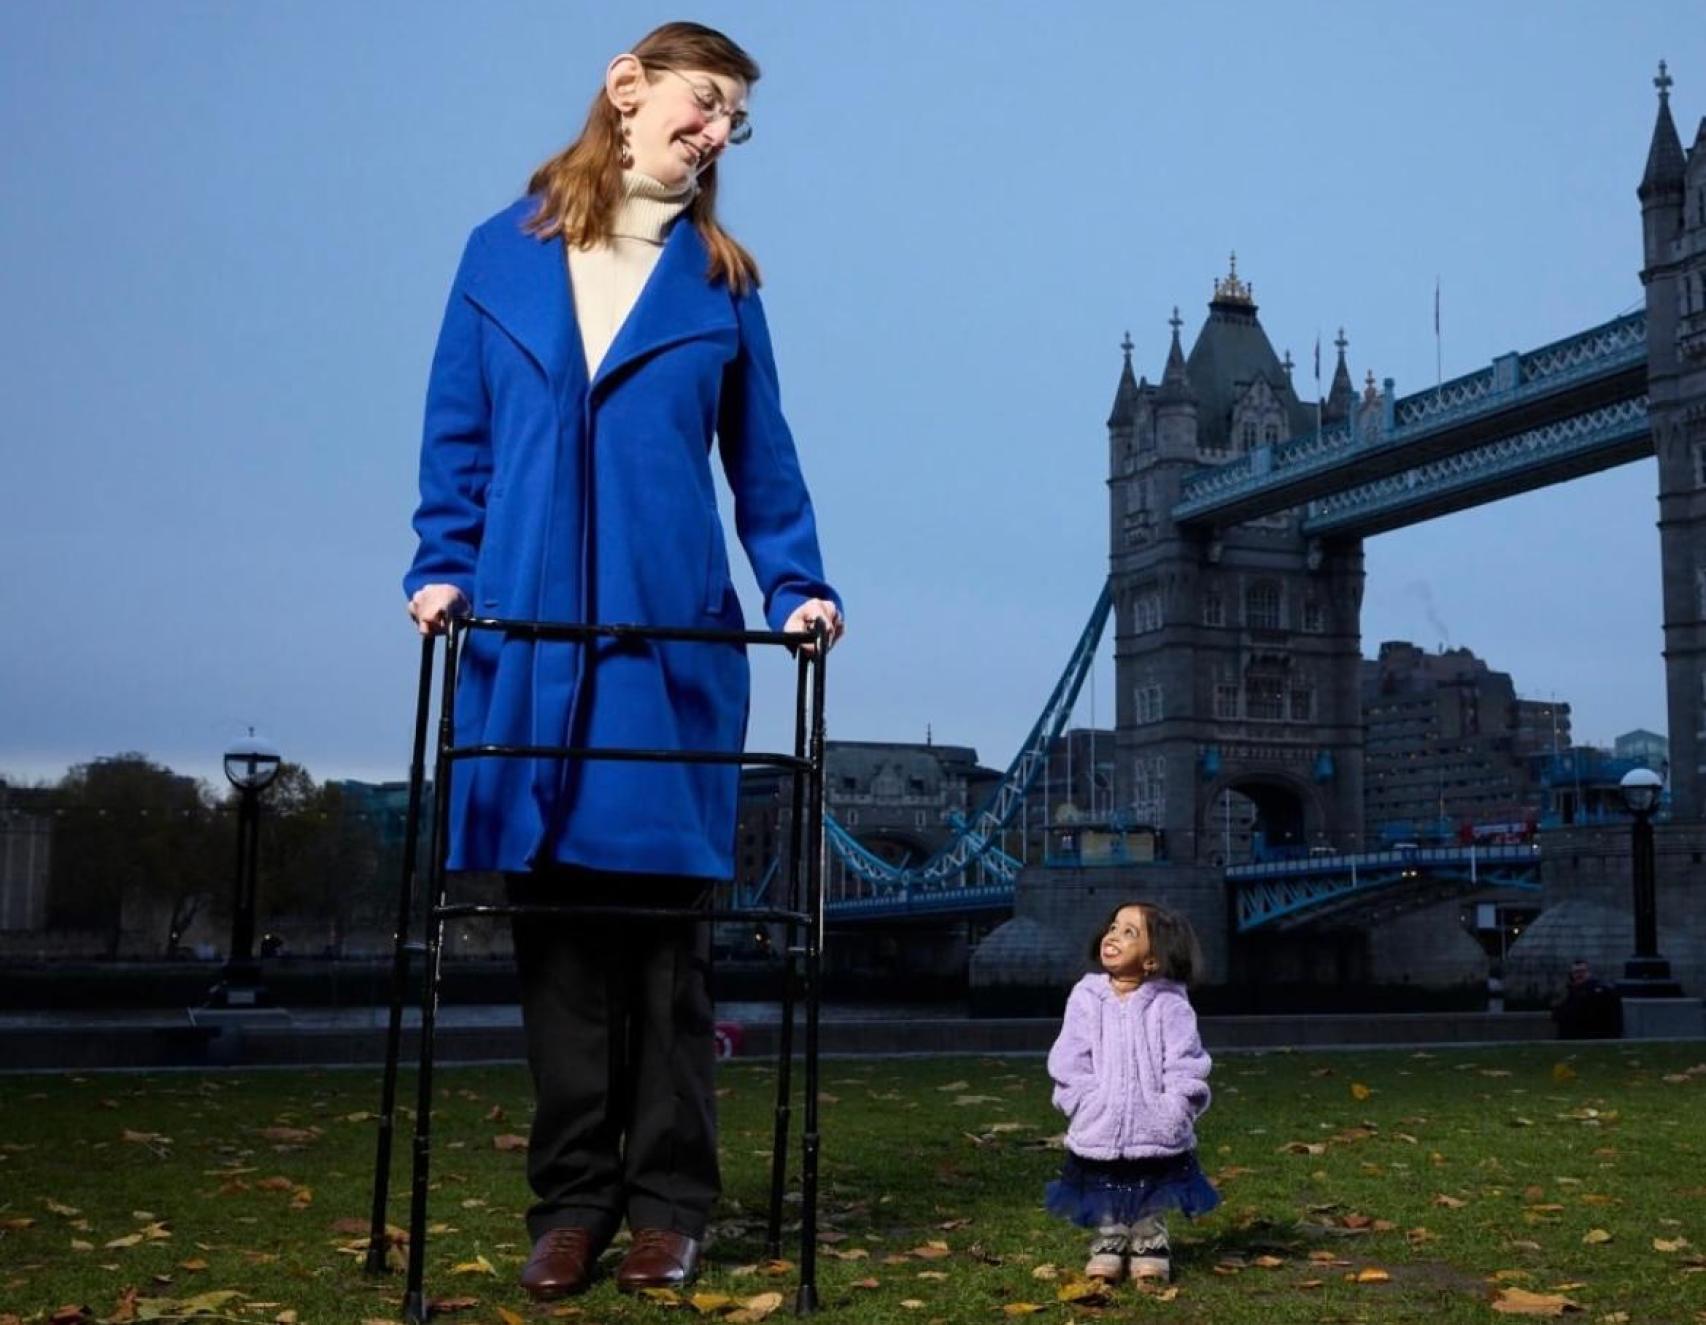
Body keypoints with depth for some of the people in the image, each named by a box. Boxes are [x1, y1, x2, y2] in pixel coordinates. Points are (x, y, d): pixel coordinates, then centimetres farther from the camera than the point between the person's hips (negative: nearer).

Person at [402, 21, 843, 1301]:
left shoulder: (723, 281, 10)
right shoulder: (505, 253, 10)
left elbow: (763, 459, 9)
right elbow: (458, 436, 10)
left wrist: (799, 587, -3)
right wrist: (445, 566, -1)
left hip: (671, 636, 0)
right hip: (527, 632, 1)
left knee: (664, 917, 1)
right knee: (555, 914, 4)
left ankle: (669, 1202, 11)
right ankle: (572, 1197, 15)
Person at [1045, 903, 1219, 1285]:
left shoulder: (1170, 1006, -9)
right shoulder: (1086, 999, -5)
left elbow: (1186, 1068, -9)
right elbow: (1068, 1064, -5)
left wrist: (1171, 1114, -16)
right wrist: (1089, 1107, -13)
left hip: (1157, 1137, -1)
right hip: (1098, 1134, 1)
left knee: (1151, 1206, 17)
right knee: (1106, 1206, 16)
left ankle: (1150, 1243, 37)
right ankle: (1109, 1241, 37)